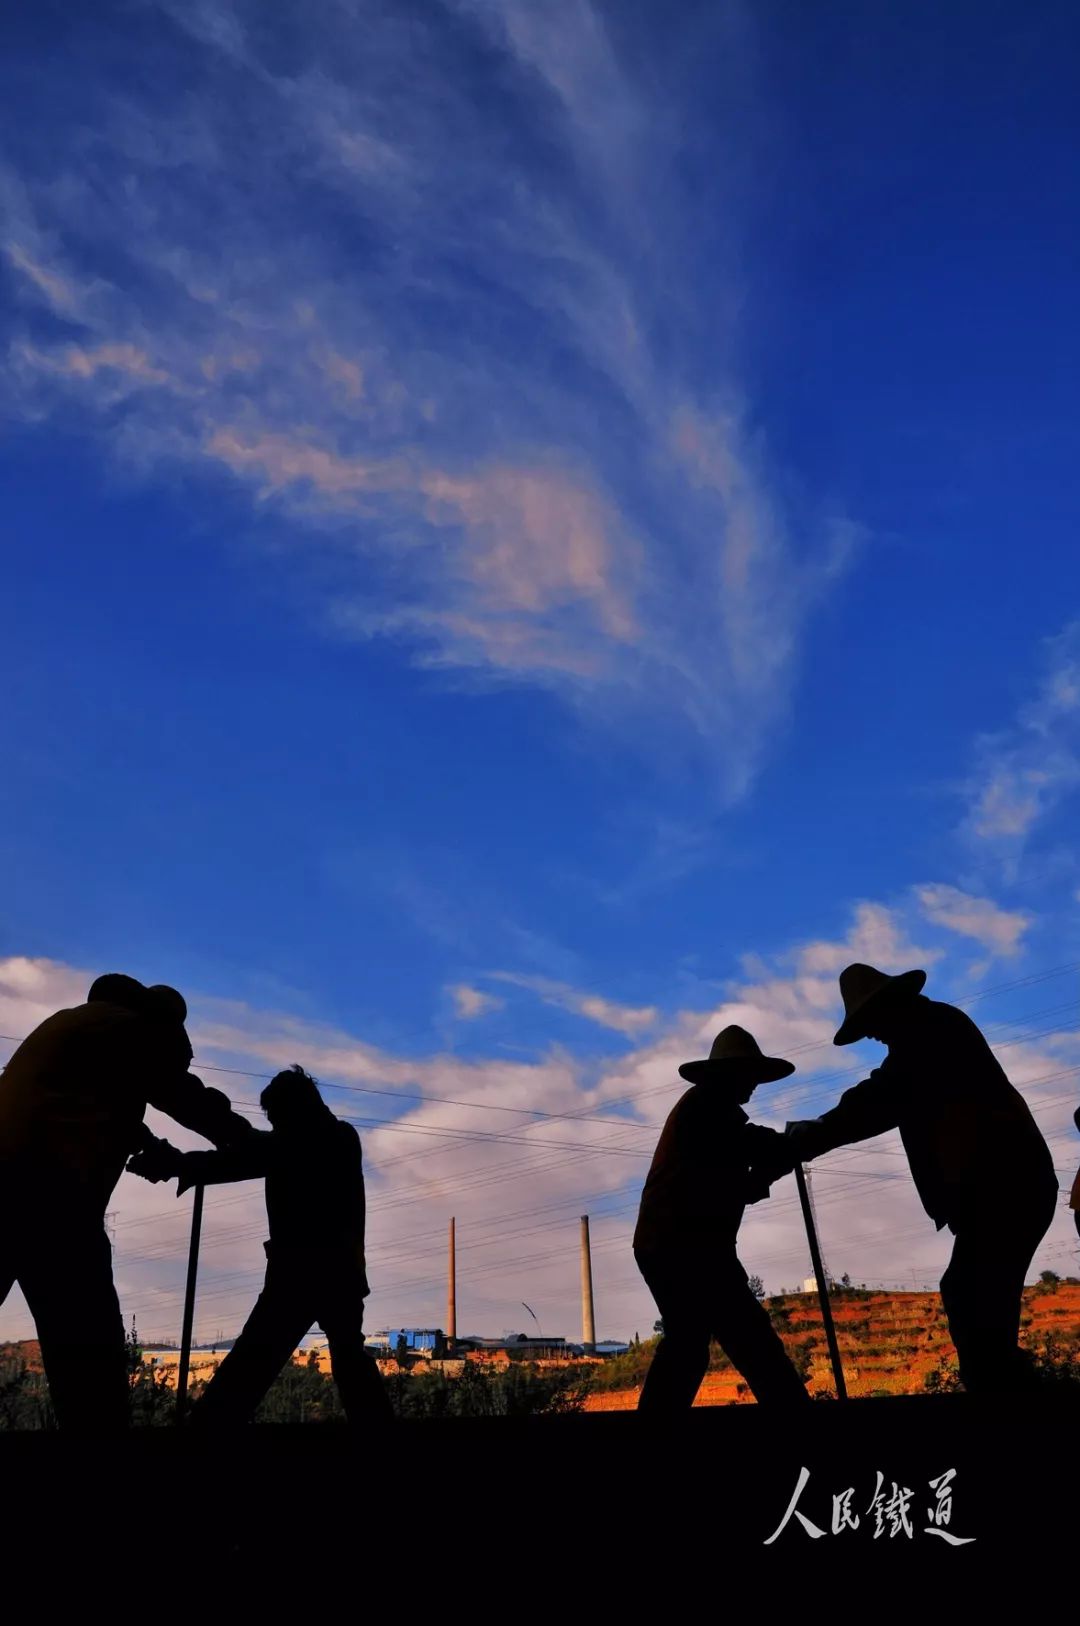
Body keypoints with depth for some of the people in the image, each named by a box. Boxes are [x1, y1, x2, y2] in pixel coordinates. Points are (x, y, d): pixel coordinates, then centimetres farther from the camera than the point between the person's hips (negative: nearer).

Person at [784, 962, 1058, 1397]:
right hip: (1006, 1184, 10)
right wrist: (814, 1134, 19)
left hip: (1002, 1185, -10)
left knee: (975, 1310, -11)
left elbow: (876, 1101, -14)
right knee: (970, 1301, 12)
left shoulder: (932, 1027, -7)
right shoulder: (932, 1035, 22)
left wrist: (806, 1140, -8)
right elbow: (887, 1103, 26)